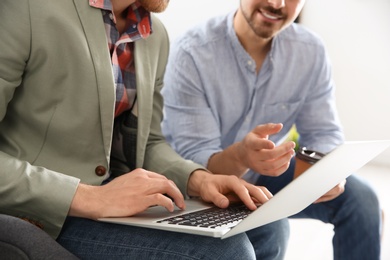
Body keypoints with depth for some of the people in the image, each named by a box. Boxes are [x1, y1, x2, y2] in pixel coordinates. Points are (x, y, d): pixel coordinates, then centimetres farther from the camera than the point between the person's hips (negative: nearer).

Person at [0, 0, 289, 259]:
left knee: (265, 226, 1)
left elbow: (146, 142, 11)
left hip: (111, 188, 8)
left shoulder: (155, 35, 6)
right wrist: (86, 198, -27)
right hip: (36, 209, -7)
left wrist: (197, 178, -8)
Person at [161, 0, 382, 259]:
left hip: (265, 175, 4)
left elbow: (323, 133, -5)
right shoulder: (191, 53, -24)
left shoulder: (311, 51, -11)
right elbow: (194, 159, -26)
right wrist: (239, 157, -48)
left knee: (359, 197, -13)